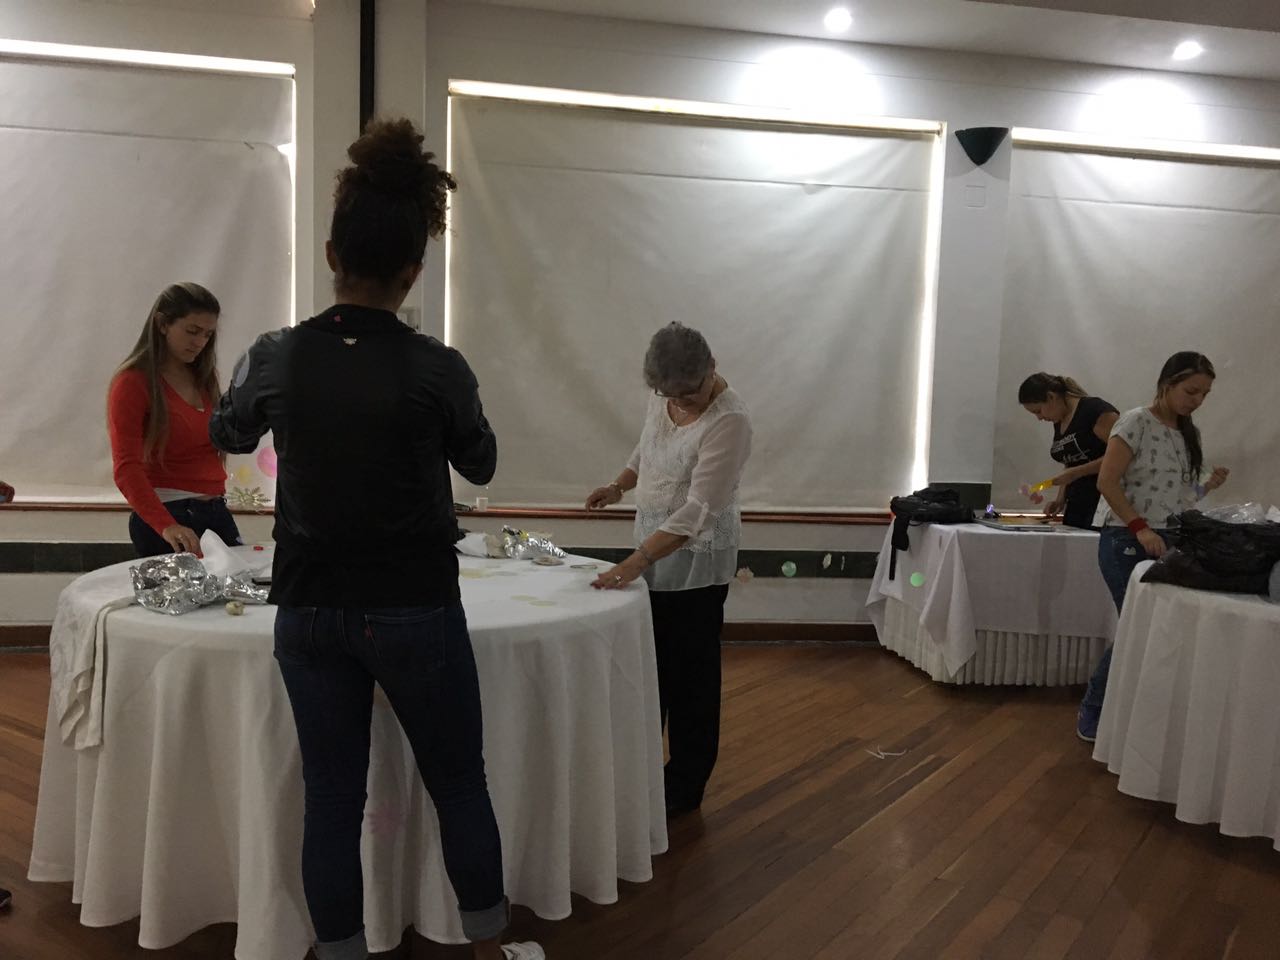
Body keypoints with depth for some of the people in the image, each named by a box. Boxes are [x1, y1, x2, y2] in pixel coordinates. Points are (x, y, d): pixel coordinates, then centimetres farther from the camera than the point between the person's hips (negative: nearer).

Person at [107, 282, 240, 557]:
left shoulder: (203, 378, 13)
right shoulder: (132, 383, -8)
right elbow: (126, 468, -19)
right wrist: (166, 526, -30)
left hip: (216, 511, 7)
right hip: (165, 517, -6)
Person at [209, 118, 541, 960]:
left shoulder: (279, 356, -6)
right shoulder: (436, 367, -13)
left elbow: (228, 434, 16)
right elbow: (481, 465, 5)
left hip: (309, 611, 3)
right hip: (415, 611, -2)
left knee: (332, 798, 12)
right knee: (461, 785, 14)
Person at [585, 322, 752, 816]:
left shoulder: (728, 420, -24)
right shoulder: (663, 397, -1)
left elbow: (697, 509, -29)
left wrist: (636, 561, -34)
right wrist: (618, 485, 1)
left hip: (697, 556, -7)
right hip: (653, 545, 7)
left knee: (689, 669, 4)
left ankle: (685, 788, 21)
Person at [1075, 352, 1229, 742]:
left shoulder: (1189, 434, 14)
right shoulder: (1136, 422, -9)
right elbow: (1107, 482, -15)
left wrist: (1208, 487, 1)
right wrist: (1140, 528, -22)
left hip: (1167, 543, 7)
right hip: (1126, 542, -7)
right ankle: (1092, 714, 8)